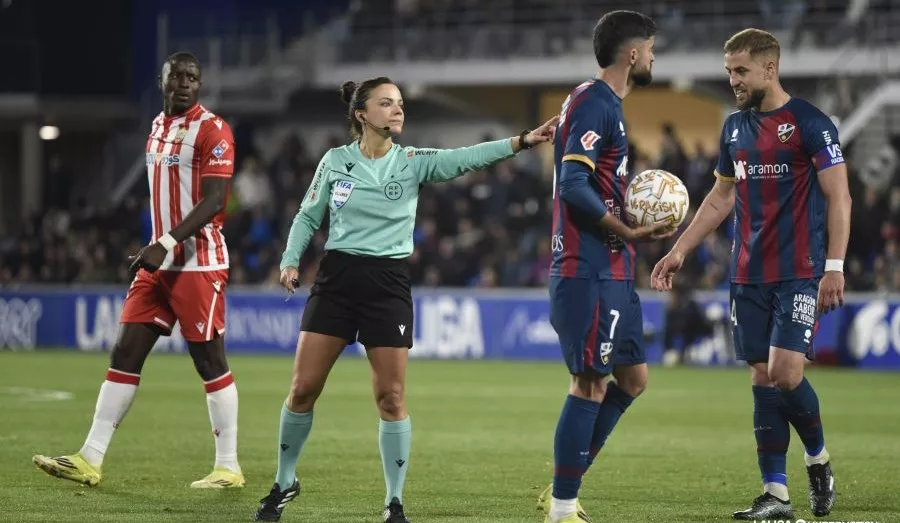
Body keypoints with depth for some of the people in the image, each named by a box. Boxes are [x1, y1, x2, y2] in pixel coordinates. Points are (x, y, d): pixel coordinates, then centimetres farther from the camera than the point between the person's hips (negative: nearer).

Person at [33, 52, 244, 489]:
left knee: (209, 361, -3)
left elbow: (213, 202, -18)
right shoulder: (158, 126, 15)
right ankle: (90, 460, 2)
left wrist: (165, 245, -25)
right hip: (160, 261, 8)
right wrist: (154, 250, 19)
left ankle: (228, 467, 6)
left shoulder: (212, 131, -10)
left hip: (199, 263, -8)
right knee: (125, 353, 3)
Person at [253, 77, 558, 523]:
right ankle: (284, 483, 19)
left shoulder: (412, 162, -1)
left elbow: (466, 158, -15)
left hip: (388, 284, -1)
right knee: (303, 389, 0)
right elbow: (308, 217, 14)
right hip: (336, 278, 1)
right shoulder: (335, 161, 2)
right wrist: (291, 260, -1)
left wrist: (522, 141, -29)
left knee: (391, 398, -4)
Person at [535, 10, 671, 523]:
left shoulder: (602, 102, 18)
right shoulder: (595, 103, -13)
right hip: (590, 272, -11)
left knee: (633, 378, 14)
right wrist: (626, 232, -22)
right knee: (592, 383, -7)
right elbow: (572, 184, -23)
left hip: (610, 272, 11)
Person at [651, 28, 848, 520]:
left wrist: (834, 266, -15)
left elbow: (839, 197, -8)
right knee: (762, 378, 3)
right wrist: (679, 250, 16)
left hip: (799, 274, -6)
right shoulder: (735, 126, 12)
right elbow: (720, 198, 22)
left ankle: (818, 458, 11)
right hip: (748, 275, 6)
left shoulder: (809, 123, -7)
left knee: (785, 371, -15)